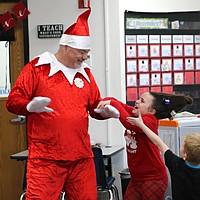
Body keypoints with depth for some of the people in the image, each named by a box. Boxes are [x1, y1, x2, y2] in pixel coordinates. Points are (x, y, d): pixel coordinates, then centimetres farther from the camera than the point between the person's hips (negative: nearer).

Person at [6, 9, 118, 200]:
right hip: (45, 158, -5)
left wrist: (105, 110, -2)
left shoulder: (85, 72, 16)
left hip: (82, 157, 5)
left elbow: (95, 106, 21)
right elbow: (13, 101, -3)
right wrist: (30, 106, -24)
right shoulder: (37, 68, -1)